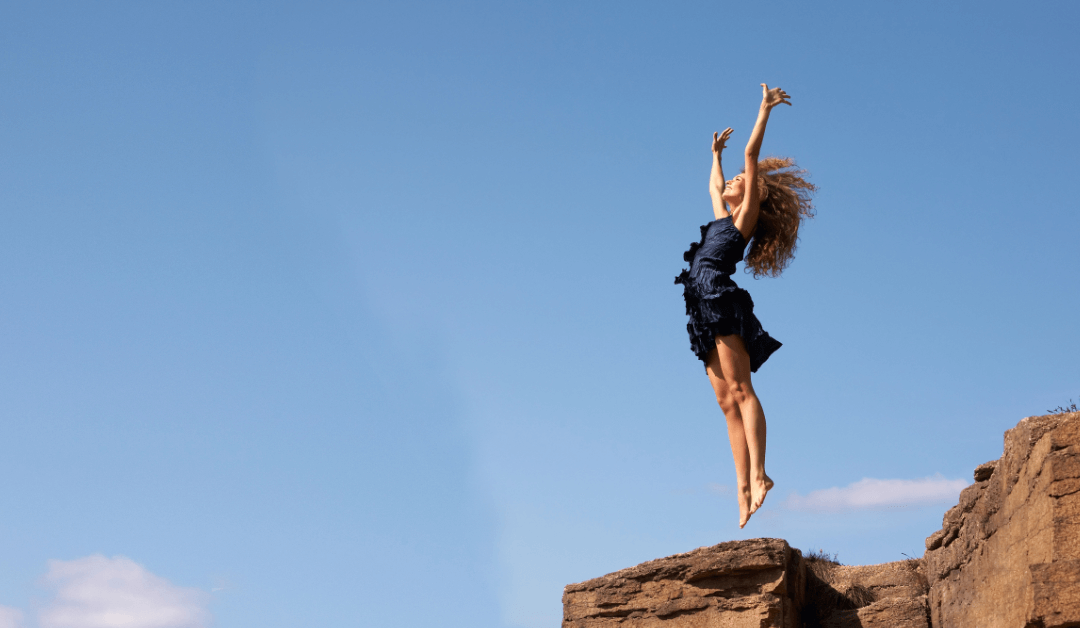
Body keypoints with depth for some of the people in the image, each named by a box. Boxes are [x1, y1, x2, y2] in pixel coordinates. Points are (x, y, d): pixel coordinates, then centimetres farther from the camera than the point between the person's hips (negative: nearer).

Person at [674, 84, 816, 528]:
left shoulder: (747, 215, 6)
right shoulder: (723, 216, 26)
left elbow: (752, 154, 2)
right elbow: (714, 186, 47)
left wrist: (765, 109, 6)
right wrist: (716, 153, 60)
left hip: (721, 299, -8)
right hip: (706, 310, 8)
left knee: (739, 389, -19)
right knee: (727, 400, -2)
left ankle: (758, 474, -30)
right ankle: (744, 489, -10)